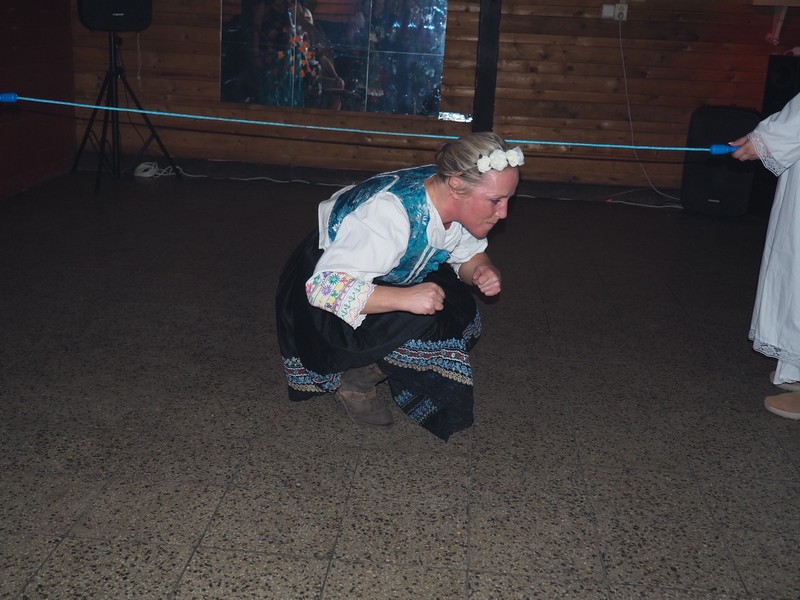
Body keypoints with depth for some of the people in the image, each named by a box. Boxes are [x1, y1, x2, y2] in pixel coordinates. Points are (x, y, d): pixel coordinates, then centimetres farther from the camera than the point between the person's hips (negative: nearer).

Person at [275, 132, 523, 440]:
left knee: (464, 312, -10)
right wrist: (405, 298, -49)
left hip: (387, 281, 8)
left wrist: (481, 271, -19)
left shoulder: (456, 201, -14)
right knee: (427, 322, -30)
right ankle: (356, 380, -8)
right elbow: (325, 287, -40)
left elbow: (469, 253, 5)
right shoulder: (389, 212, -38)